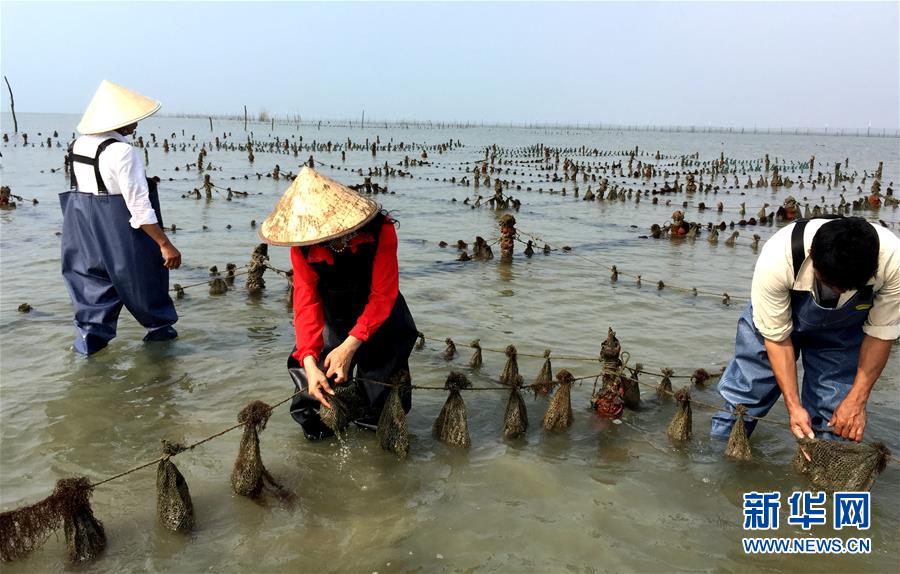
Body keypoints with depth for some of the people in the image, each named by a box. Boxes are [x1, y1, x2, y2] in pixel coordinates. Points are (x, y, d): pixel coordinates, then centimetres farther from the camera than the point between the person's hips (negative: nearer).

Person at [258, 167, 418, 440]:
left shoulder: (380, 231, -32)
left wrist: (349, 346, -39)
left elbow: (383, 295, -30)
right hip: (332, 309, 1)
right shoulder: (302, 246, -25)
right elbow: (306, 302, -28)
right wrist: (309, 363, -41)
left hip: (375, 308, -1)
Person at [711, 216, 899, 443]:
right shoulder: (775, 261, -39)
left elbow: (880, 331, -18)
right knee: (745, 389, 3)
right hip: (775, 320, -1)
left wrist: (857, 400, -19)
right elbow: (777, 337, -25)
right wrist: (794, 406, -27)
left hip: (842, 332, 1)